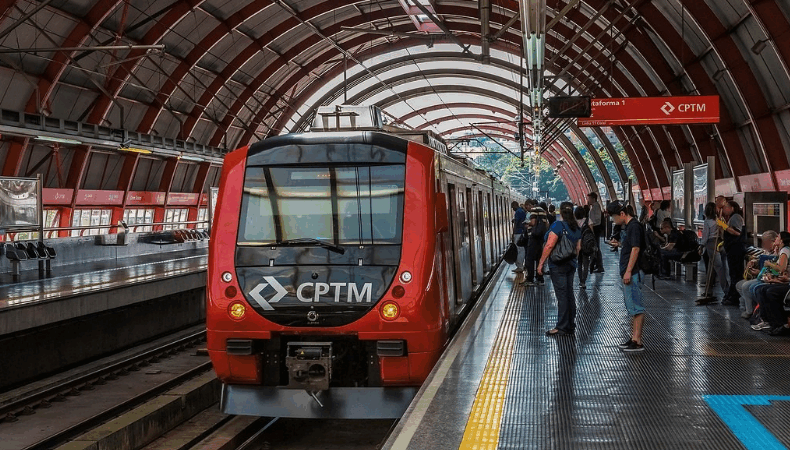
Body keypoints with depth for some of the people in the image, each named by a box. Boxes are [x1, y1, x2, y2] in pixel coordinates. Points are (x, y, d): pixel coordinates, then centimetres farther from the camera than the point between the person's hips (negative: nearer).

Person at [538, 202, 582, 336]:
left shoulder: (558, 226, -14)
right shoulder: (576, 228, 9)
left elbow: (549, 246, -19)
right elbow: (578, 248, 14)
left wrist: (541, 263, -14)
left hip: (558, 265, -7)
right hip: (571, 265, 7)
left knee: (562, 295, -6)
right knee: (569, 294, 11)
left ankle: (562, 327, -4)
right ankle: (571, 325, 17)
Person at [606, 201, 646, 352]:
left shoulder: (634, 226, -14)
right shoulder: (626, 227, 15)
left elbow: (635, 249, -19)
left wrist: (628, 271, -22)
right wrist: (619, 244, 8)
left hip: (633, 273, -11)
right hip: (628, 273, 11)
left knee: (636, 307, -8)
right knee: (632, 307, 15)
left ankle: (637, 341, -6)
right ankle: (634, 338, 22)